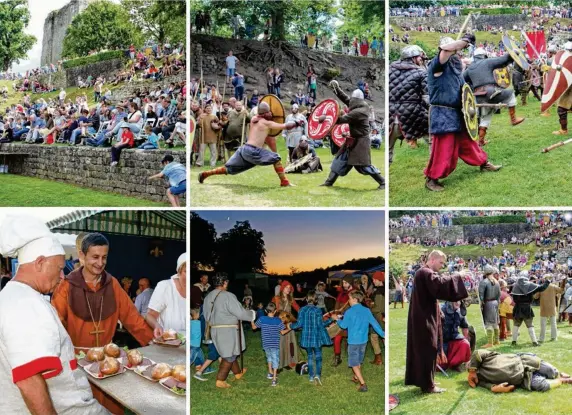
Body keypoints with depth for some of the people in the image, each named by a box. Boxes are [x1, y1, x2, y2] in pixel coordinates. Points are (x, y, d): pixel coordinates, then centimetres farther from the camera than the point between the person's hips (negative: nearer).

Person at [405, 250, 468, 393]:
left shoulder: (423, 273, 18)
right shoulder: (426, 273, -16)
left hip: (420, 317, 11)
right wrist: (456, 277, -21)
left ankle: (414, 378, 21)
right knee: (427, 350, -6)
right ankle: (427, 384, -2)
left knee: (418, 348, 15)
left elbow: (436, 288, 23)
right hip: (424, 318, -11)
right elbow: (440, 284, -32)